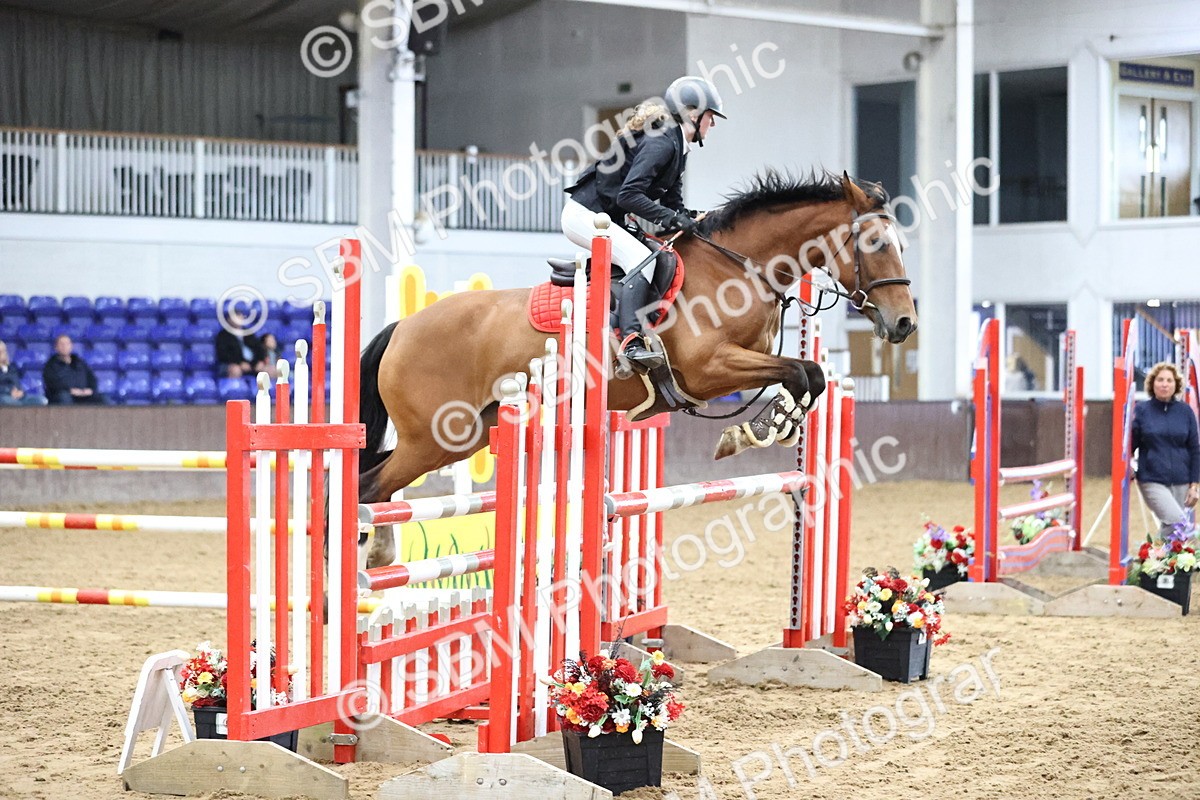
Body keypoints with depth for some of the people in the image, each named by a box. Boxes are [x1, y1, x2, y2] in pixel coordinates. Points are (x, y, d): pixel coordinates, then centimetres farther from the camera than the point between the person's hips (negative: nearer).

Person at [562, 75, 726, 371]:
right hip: (584, 214, -10)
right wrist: (670, 218, -32)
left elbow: (672, 200, 12)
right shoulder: (661, 143, -20)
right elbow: (629, 195, -28)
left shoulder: (677, 146, 12)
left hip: (606, 218, 10)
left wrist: (692, 223, -5)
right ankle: (632, 341, -36)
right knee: (641, 258, -27)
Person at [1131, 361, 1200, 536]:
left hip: (1181, 482, 3)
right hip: (1152, 481, -3)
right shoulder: (1141, 410, 1)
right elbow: (1130, 444, 5)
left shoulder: (1185, 411, 6)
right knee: (1178, 523, -21)